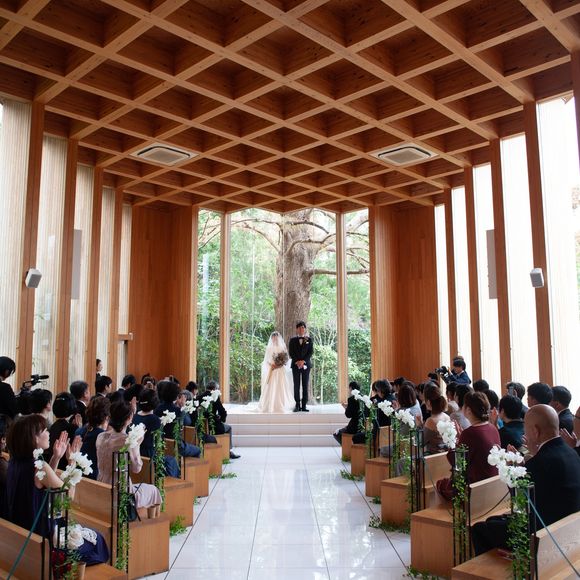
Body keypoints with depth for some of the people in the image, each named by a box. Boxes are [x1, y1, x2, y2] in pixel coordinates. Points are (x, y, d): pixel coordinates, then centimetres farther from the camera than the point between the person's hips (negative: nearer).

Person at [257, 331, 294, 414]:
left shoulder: (283, 348, 6)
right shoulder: (268, 348, 7)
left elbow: (286, 360, 2)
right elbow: (266, 361, 6)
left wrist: (278, 365, -11)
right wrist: (272, 365, -12)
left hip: (280, 371, 0)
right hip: (271, 371, 0)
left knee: (280, 388, -3)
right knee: (270, 388, -4)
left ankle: (280, 406, -1)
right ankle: (269, 406, -2)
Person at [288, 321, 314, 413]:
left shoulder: (309, 340, 8)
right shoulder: (293, 340, 9)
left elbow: (311, 352, 0)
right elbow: (291, 352, 2)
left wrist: (303, 361, -12)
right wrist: (297, 361, -11)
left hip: (306, 364, 0)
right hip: (296, 365, 0)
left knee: (305, 386, -1)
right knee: (296, 386, -2)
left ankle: (304, 405, 1)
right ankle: (297, 405, 0)